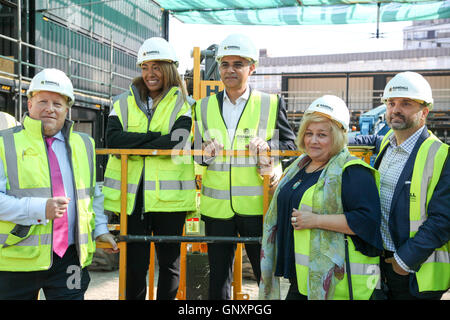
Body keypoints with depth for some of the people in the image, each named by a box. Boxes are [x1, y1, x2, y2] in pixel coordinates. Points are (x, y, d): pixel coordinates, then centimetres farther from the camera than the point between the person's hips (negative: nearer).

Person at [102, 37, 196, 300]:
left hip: (169, 196, -1)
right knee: (134, 263, 6)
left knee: (170, 260, 10)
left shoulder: (182, 104, 5)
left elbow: (177, 142, -14)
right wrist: (155, 138, -14)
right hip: (133, 195, 2)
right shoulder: (124, 102, 12)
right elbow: (113, 139, -5)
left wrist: (133, 145, -12)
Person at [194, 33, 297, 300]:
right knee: (218, 275, 14)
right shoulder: (204, 106, 11)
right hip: (217, 206, 3)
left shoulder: (272, 104, 3)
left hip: (257, 206, -2)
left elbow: (290, 143, 5)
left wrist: (267, 146, -16)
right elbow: (196, 150, 14)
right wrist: (205, 152, -10)